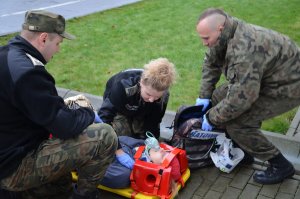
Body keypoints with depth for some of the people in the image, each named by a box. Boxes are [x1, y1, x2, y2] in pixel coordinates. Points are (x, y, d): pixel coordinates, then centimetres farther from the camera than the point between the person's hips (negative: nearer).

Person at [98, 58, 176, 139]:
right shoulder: (123, 86, -44)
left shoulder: (163, 96, -34)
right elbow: (105, 112, -37)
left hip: (141, 114, 3)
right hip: (120, 112, -3)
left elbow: (153, 123, -19)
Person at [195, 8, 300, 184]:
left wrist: (211, 118, -19)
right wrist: (204, 95, 4)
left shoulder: (245, 50, -37)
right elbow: (211, 63, 9)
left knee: (236, 123, -19)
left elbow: (241, 98, -33)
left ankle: (281, 166, 0)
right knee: (219, 96, 4)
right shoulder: (225, 36, -8)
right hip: (263, 79, 10)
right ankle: (242, 146, 22)